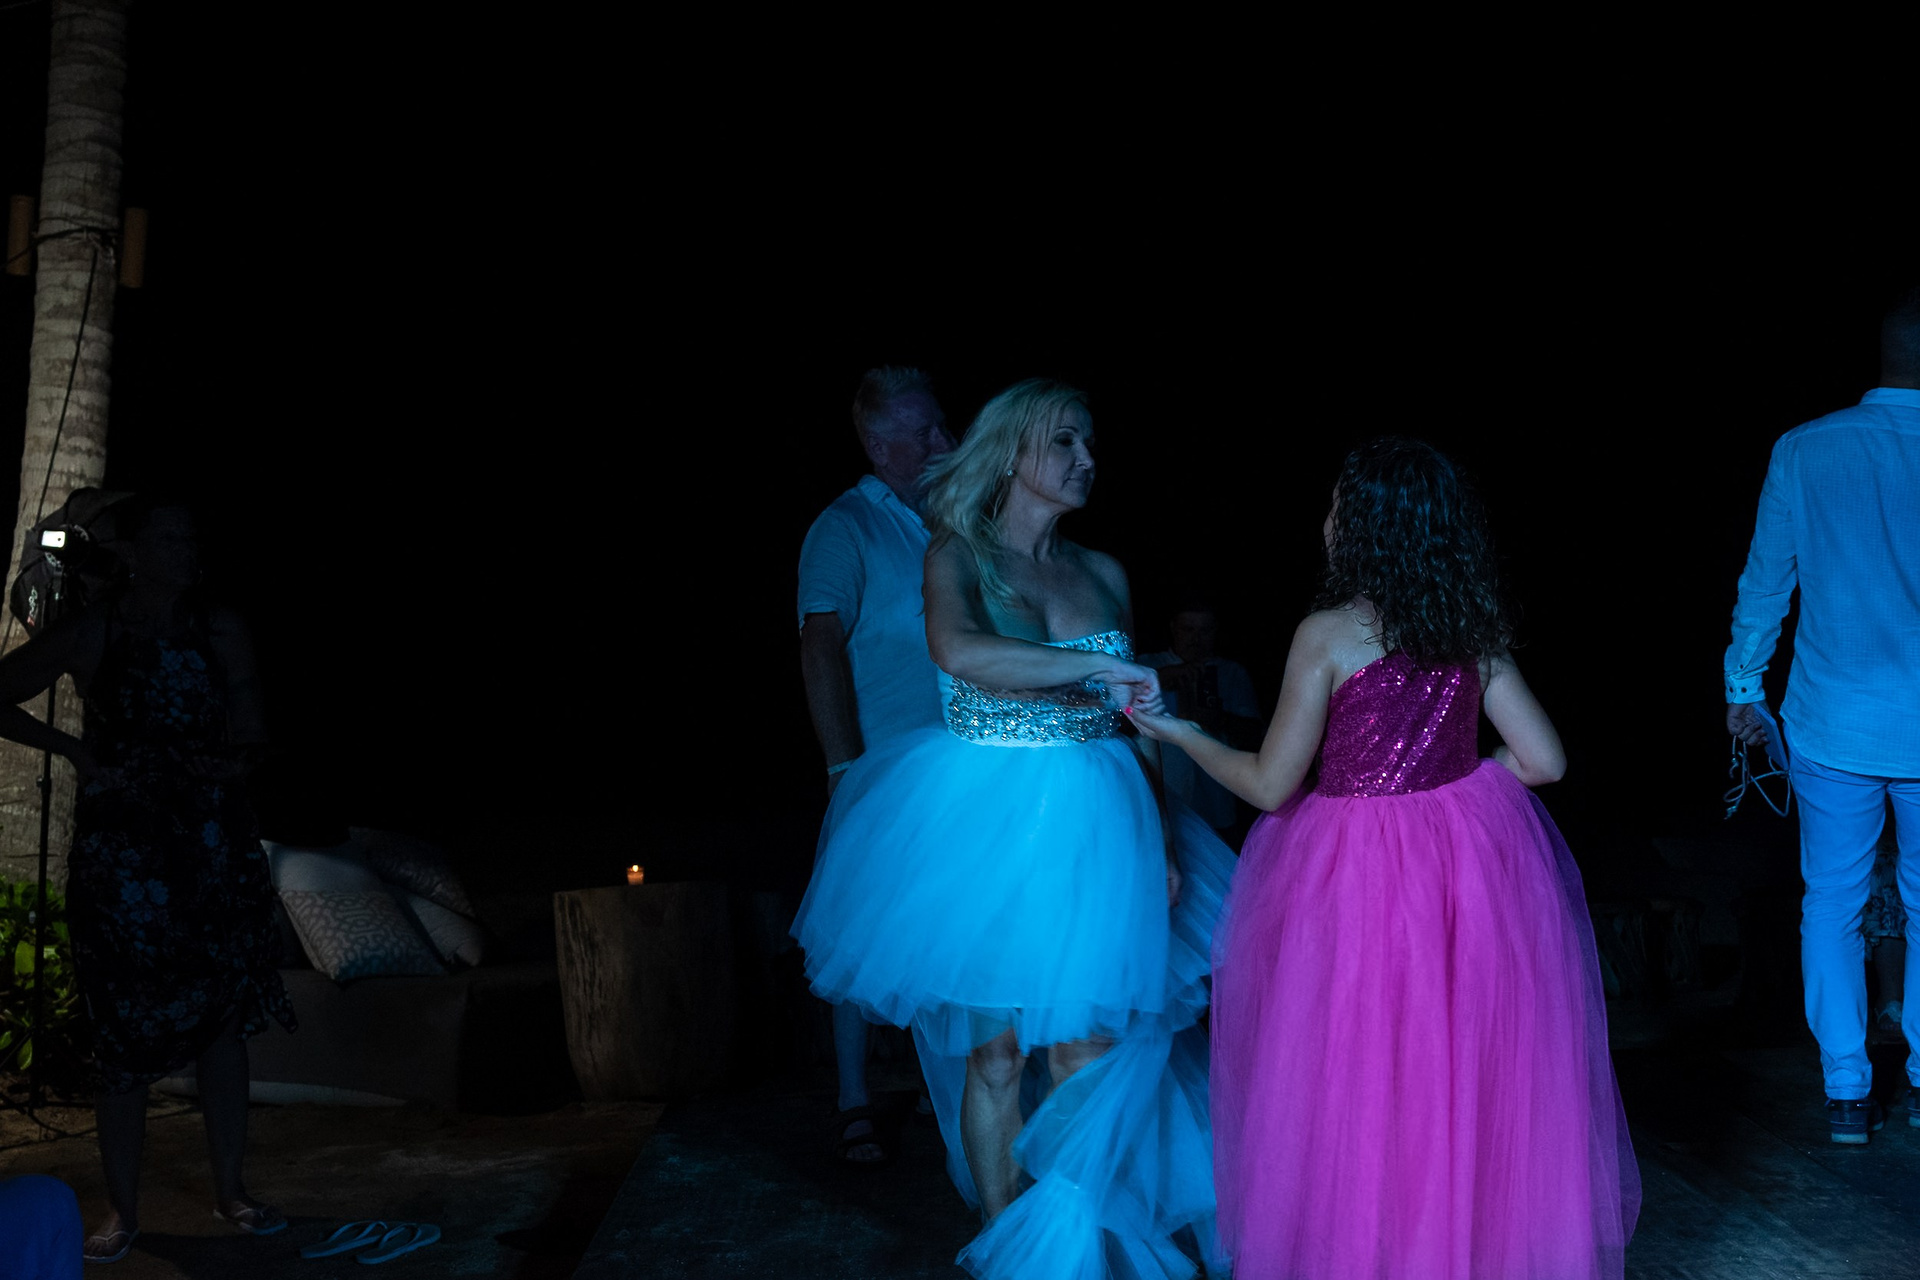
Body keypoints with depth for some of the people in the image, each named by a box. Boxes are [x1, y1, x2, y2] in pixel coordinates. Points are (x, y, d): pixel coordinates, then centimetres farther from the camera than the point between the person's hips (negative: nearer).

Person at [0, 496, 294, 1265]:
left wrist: (237, 758, -15)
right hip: (123, 848, -2)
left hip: (215, 844, 2)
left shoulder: (222, 630, 3)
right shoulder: (89, 636, -3)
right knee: (127, 1026, 1)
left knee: (225, 1014, 4)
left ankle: (230, 1189, 17)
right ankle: (122, 1211, 14)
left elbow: (249, 733, 6)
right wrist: (71, 748, -7)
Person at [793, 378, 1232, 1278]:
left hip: (1094, 830, 3)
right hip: (986, 823, -3)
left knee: (1086, 1049, 4)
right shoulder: (958, 553, -2)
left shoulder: (1105, 575, 10)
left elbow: (1136, 718, 13)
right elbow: (959, 651, -25)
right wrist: (1098, 667, -23)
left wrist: (1159, 843, 5)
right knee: (994, 1051, 4)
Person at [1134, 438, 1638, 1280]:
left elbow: (1271, 786, -10)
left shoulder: (1328, 633, -13)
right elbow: (1543, 760, 3)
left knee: (1359, 1076, 10)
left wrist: (1183, 736, 4)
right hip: (1475, 861, 5)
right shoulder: (1473, 634, 2)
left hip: (1360, 872, -5)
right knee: (1474, 1065, 17)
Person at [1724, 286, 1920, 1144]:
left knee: (1832, 903, 10)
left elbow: (1766, 580, 1)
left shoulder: (1804, 451, -5)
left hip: (1832, 724, 0)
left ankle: (1847, 1093, 15)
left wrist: (1744, 687, 13)